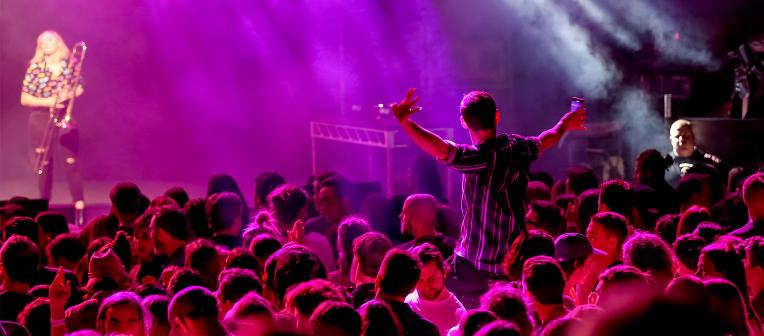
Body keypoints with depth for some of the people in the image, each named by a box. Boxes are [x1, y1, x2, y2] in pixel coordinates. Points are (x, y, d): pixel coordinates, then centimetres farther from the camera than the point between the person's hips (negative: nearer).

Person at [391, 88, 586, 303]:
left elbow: (442, 150, -39)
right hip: (515, 261, 7)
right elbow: (542, 142, 23)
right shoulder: (517, 146, 0)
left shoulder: (483, 158, -22)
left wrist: (405, 122, -41)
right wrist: (563, 126, 45)